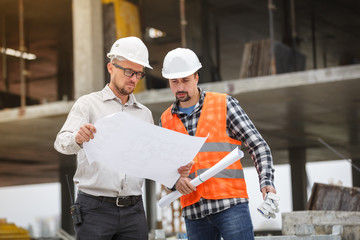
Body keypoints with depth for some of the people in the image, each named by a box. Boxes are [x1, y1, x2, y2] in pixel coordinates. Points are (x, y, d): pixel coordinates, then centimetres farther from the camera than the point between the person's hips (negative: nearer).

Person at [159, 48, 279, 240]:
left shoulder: (224, 104, 3)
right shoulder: (166, 121, 13)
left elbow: (258, 147, 0)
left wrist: (266, 182, -16)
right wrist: (175, 180, -9)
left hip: (230, 204, -4)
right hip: (194, 212, 4)